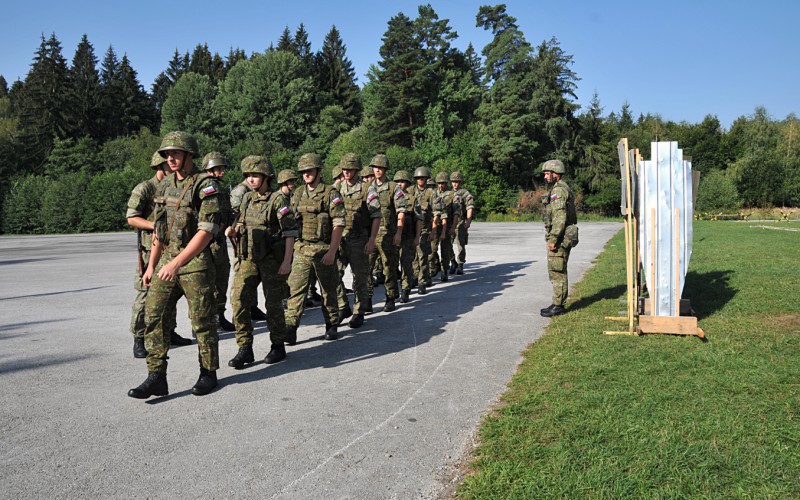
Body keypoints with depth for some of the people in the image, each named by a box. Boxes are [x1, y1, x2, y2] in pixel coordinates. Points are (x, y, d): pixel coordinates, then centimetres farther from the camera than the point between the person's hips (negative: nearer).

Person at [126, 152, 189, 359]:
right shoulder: (143, 189, -7)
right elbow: (132, 218, -12)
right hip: (150, 250, -7)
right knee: (145, 296, -5)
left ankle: (169, 332, 25)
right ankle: (139, 340, 3)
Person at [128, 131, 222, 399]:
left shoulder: (206, 185, -10)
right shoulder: (165, 186, 13)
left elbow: (207, 231, -18)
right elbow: (158, 229, 19)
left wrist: (177, 263, -22)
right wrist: (151, 265, 15)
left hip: (196, 263, -7)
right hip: (167, 260, 7)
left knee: (202, 321, 3)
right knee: (153, 315, 1)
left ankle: (208, 374, 18)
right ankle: (156, 377, 8)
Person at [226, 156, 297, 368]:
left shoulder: (278, 199, -7)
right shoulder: (247, 199, 12)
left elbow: (290, 231, -11)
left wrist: (287, 261, -17)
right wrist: (234, 231, 1)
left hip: (272, 260, -5)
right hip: (248, 259, 6)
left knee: (273, 304, 3)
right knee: (238, 300, -6)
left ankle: (278, 347, 20)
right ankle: (245, 349, 3)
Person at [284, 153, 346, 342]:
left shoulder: (331, 193, -5)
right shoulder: (298, 194, 11)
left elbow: (338, 224, -10)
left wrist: (332, 252, -17)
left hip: (324, 250, -4)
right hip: (301, 249, 4)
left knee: (328, 290, 8)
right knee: (295, 288, -4)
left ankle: (332, 325, 22)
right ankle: (290, 328, -3)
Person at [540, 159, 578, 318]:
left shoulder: (558, 190, -15)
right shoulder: (561, 189, 19)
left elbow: (560, 217, -23)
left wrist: (553, 239, -23)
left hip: (559, 238, -11)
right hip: (562, 237, 11)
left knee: (557, 272, -6)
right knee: (558, 271, 14)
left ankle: (558, 306, -1)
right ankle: (559, 304, 21)